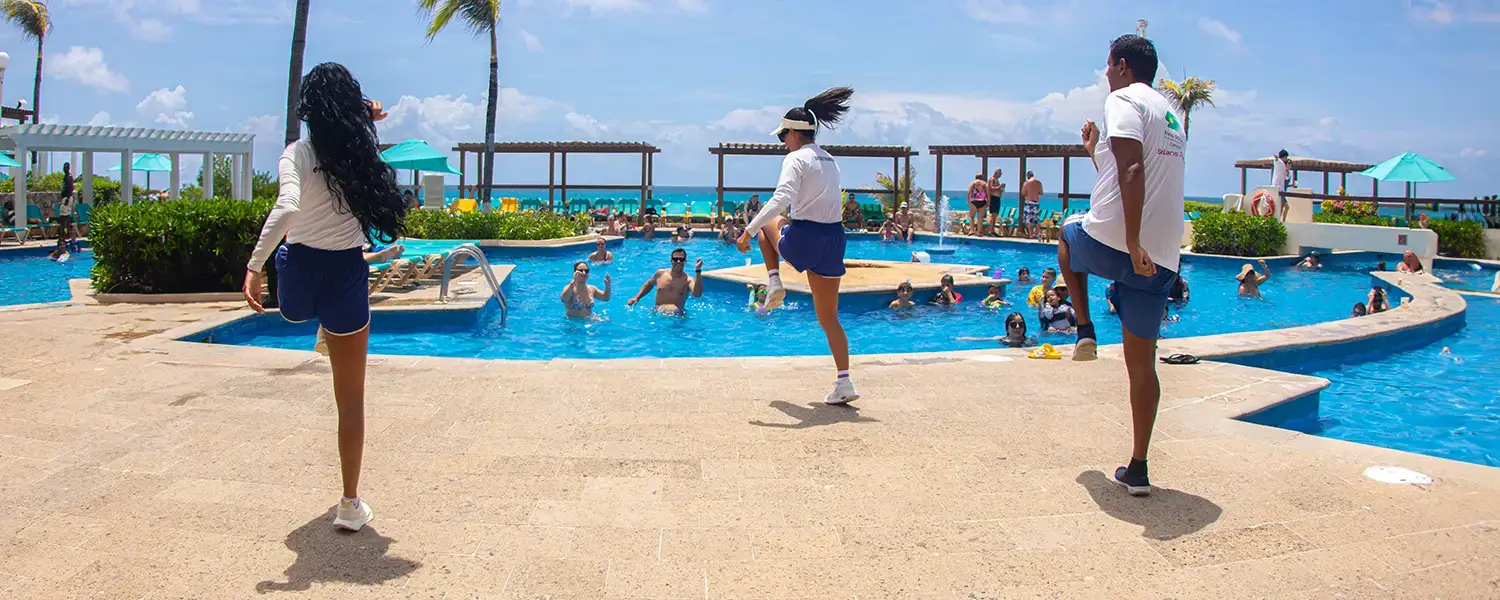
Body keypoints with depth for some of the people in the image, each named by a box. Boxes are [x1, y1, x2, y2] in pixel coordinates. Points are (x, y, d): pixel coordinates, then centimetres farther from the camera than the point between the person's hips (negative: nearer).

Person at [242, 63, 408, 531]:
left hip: (299, 274, -1)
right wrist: (369, 123, 8)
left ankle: (326, 331, 68)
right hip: (346, 277, 2)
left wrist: (254, 266, -27)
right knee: (351, 397, 8)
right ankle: (350, 505, 12)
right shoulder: (363, 154, -1)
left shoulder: (299, 155, -11)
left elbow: (287, 208, -27)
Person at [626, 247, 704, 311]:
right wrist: (637, 298, 20)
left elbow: (697, 294, -28)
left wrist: (698, 271, -32)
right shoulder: (660, 273, 6)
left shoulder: (688, 280, -7)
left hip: (676, 314, -2)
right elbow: (649, 284, 27)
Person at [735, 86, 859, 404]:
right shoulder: (830, 162, 17)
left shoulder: (796, 159, -8)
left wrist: (748, 231, -22)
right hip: (833, 240, 7)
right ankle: (844, 383, 5)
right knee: (828, 317, 12)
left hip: (802, 240, -7)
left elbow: (781, 199, -23)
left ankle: (774, 284, 16)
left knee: (767, 222, 30)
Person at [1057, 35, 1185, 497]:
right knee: (1142, 363, 10)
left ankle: (1085, 331, 22)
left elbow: (1132, 170, -20)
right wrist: (1097, 152, 41)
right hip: (1161, 258, 7)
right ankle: (1138, 470, 11)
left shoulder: (1123, 100, -3)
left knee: (1068, 233, 31)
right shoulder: (1170, 114, 24)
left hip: (1110, 244, -7)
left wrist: (1131, 243, -26)